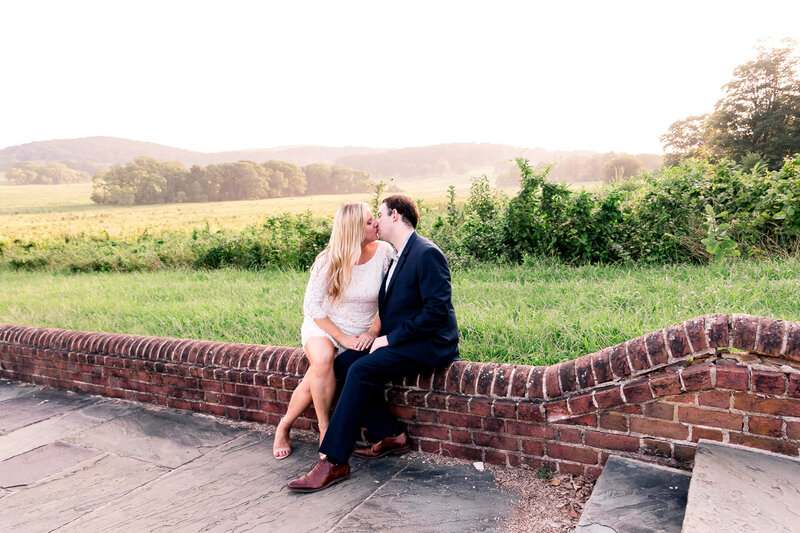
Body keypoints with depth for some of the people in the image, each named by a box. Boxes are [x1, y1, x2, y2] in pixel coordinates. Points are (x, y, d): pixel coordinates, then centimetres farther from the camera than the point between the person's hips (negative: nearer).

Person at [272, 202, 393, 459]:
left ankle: (284, 426, 1)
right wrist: (341, 337, -17)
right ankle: (325, 430, -13)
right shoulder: (329, 260, -13)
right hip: (323, 326, -1)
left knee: (315, 380, -23)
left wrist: (372, 333, -13)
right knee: (322, 359, -34)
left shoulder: (383, 253, -9)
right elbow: (312, 304, -10)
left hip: (360, 333, 1)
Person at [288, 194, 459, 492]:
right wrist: (377, 332, 5)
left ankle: (334, 462, -19)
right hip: (401, 342, 10)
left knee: (362, 369, -25)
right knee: (344, 362, -5)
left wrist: (391, 338, -19)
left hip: (430, 345, -10)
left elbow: (437, 310, -22)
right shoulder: (397, 257, 16)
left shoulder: (427, 254, -14)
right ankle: (389, 436, 1)